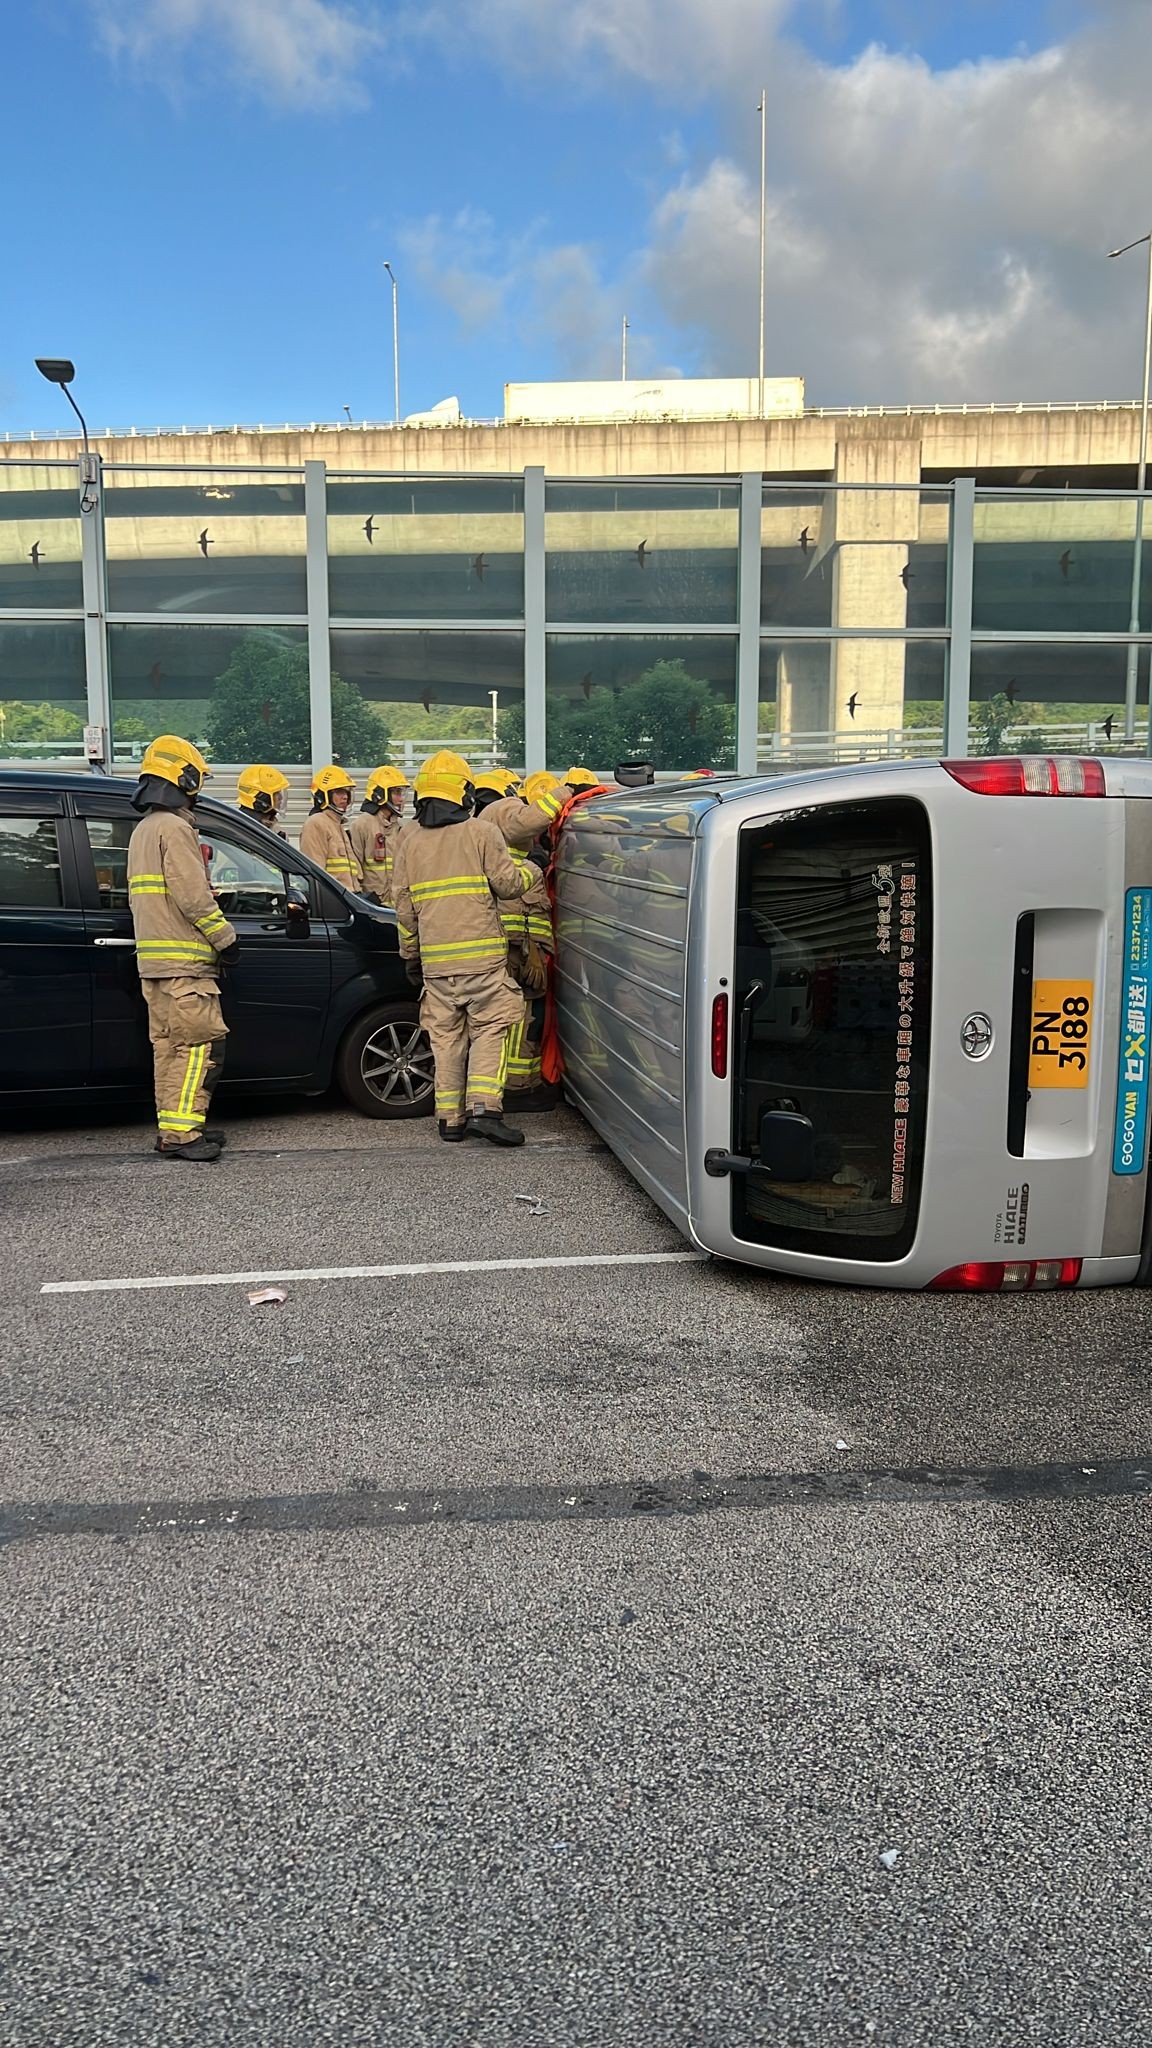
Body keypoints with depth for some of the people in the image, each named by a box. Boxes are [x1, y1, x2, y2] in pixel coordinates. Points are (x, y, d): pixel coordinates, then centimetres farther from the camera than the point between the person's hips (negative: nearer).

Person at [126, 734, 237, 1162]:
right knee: (200, 1043, -10)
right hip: (183, 960, -10)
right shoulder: (175, 827, -11)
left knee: (169, 1043, 12)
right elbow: (192, 895, -18)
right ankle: (181, 1132, -13)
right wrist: (225, 936, -9)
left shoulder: (142, 830, 21)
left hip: (153, 960, 10)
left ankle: (172, 1127, 15)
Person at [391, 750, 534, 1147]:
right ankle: (483, 1107, -11)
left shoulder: (409, 839, 11)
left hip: (435, 958, 4)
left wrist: (411, 956, 20)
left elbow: (403, 904, 12)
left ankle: (450, 1118, 11)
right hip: (482, 954, -4)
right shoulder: (480, 832, -1)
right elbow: (508, 884, -3)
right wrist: (530, 870, 19)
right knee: (490, 1027, 2)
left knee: (446, 1036, 9)